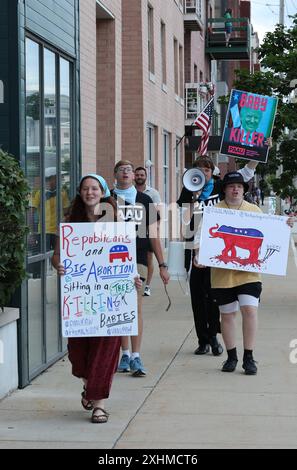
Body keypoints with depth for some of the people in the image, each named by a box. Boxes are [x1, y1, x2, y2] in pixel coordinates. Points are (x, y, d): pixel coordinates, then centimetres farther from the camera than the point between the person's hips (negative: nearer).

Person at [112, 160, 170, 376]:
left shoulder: (145, 200, 11)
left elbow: (153, 235, 12)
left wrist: (162, 265, 9)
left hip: (138, 260, 0)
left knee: (136, 308, -8)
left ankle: (136, 357, -7)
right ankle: (125, 354, 15)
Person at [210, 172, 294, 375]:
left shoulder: (254, 210, 10)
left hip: (248, 272, 0)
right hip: (222, 272, 0)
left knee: (250, 310, -11)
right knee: (227, 314, 7)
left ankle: (249, 357, -1)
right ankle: (231, 356, 21)